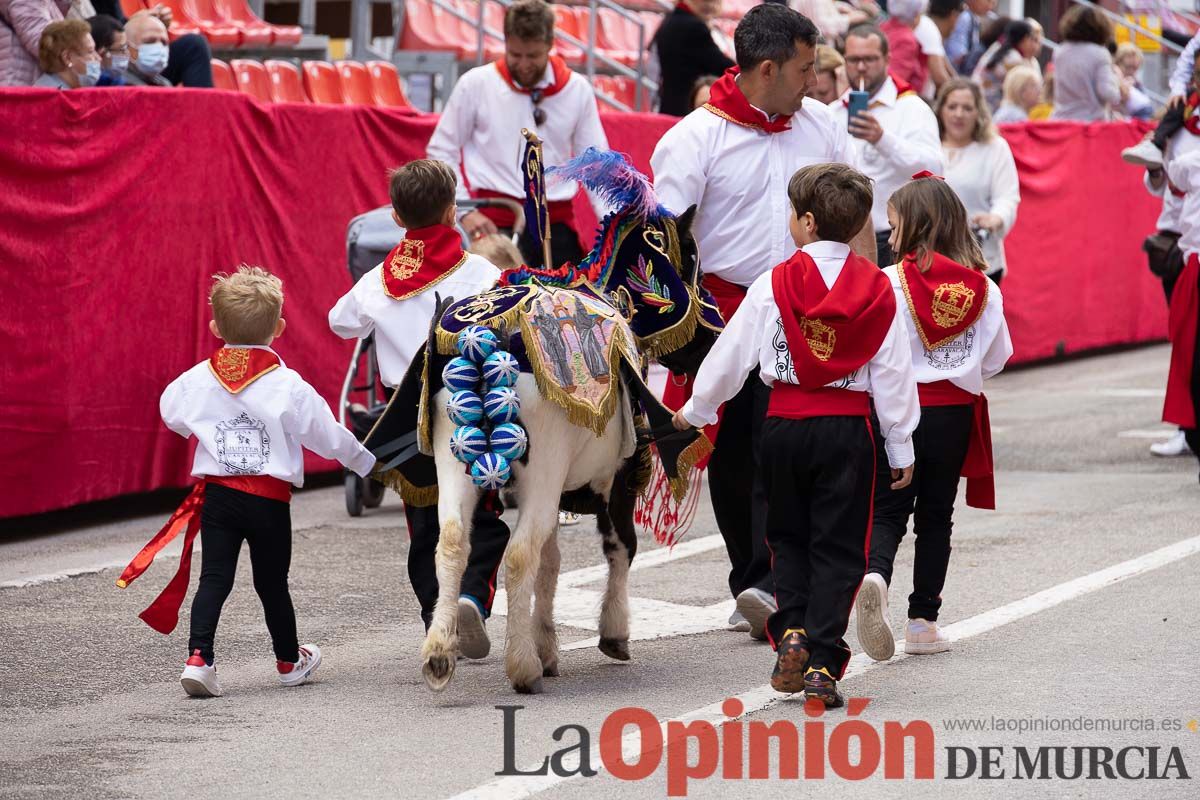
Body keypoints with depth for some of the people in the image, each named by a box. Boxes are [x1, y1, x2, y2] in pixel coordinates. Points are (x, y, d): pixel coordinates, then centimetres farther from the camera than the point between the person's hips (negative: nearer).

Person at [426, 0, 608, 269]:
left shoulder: (577, 89, 4)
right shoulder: (476, 84, -1)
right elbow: (442, 152, 5)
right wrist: (464, 211, -5)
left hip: (557, 224, 3)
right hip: (496, 223, -3)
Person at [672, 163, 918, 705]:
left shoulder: (774, 285, -5)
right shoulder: (877, 289, -1)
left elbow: (731, 355, 2)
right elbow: (893, 373, 1)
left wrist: (695, 410, 18)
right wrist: (900, 448, 9)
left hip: (785, 426, 0)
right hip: (848, 430, 0)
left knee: (789, 538, 18)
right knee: (837, 548, 4)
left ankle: (792, 633, -1)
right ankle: (821, 665, -2)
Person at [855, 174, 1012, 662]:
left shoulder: (890, 283, -11)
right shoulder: (983, 288, -1)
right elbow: (997, 359, 8)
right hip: (955, 414, 3)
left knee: (888, 511, 4)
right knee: (936, 516, 13)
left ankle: (876, 575, -26)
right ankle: (923, 621, 15)